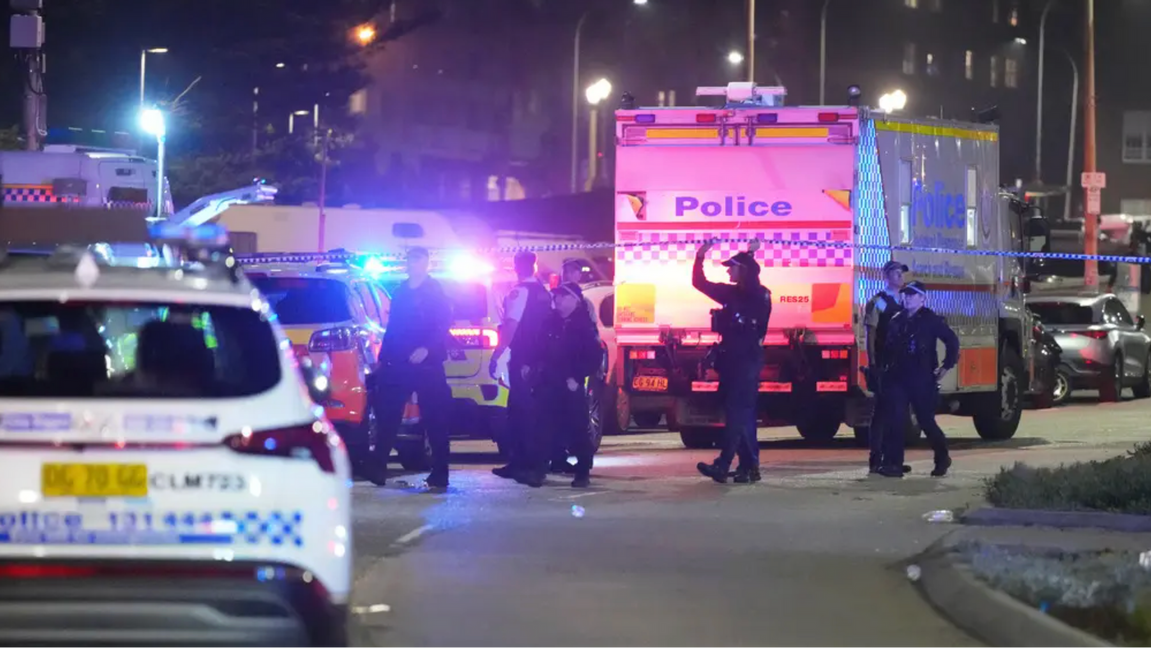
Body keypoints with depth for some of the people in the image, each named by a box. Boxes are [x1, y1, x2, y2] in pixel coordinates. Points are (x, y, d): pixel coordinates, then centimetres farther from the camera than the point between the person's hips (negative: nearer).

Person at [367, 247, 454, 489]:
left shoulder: (436, 292, 1)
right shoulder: (400, 292, 16)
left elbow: (443, 325, -8)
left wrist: (427, 349, -23)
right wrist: (382, 359, 14)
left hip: (427, 363, -5)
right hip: (398, 364, 5)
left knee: (435, 418, -1)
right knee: (387, 415, -1)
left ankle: (440, 472, 3)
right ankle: (377, 468, 1)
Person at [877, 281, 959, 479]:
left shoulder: (930, 320, -3)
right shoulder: (896, 320, 12)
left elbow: (952, 340, -4)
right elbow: (887, 347, 20)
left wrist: (946, 366, -7)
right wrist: (886, 368, 12)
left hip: (922, 380, -4)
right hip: (897, 379, 4)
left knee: (926, 421, 4)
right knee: (894, 421, -8)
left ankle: (942, 458, 26)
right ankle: (893, 464, -10)